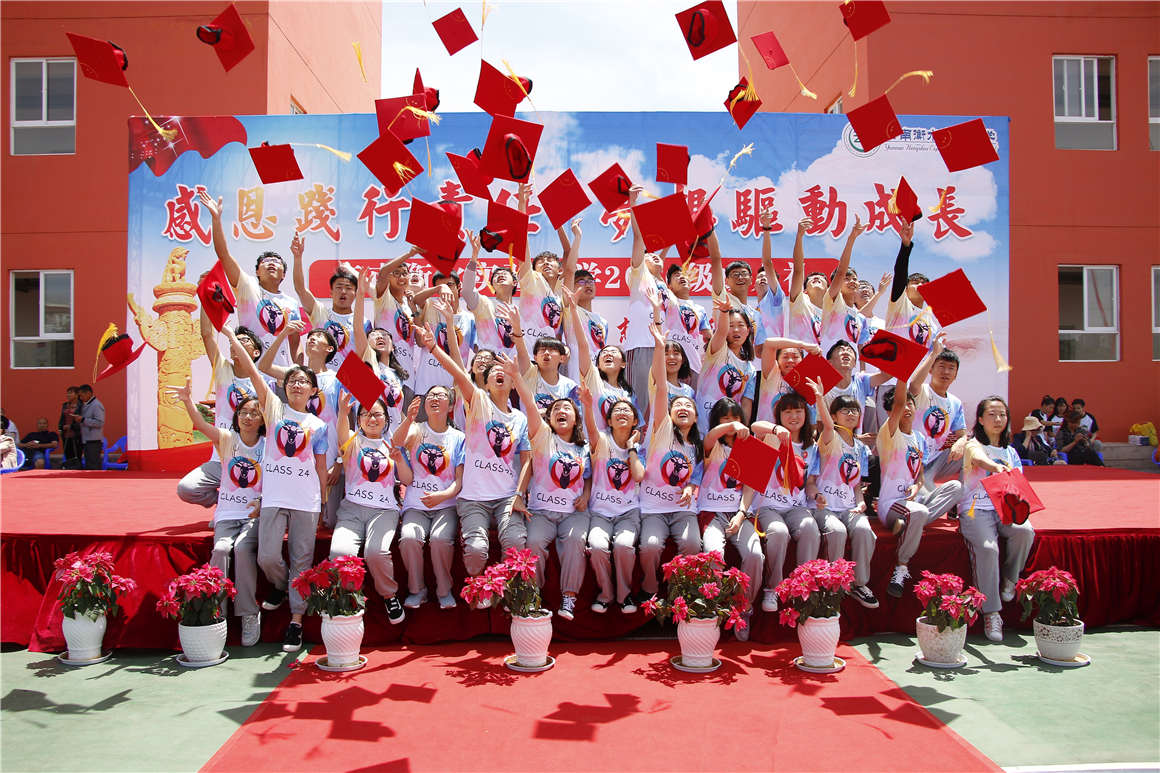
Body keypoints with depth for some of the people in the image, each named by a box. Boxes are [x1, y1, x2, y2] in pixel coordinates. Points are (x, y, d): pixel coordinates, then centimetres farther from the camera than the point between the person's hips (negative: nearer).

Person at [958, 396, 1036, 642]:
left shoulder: (1010, 452, 20)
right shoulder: (973, 444, 3)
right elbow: (979, 458, -23)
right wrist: (998, 468, -46)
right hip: (975, 510, -4)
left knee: (1025, 530, -30)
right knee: (987, 548, -30)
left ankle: (1010, 579, -4)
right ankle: (991, 614, -23)